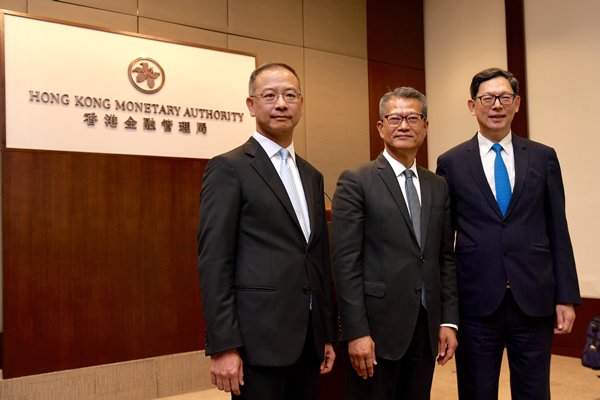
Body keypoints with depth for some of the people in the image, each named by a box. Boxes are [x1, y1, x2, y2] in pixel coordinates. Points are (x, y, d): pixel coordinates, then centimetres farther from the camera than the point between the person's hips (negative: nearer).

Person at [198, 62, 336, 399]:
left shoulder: (312, 176, 14)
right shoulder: (229, 168, -6)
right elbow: (214, 262, -12)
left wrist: (328, 334, 14)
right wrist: (222, 346, -15)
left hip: (308, 339, 7)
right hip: (258, 340, -6)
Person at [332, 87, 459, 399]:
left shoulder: (437, 186, 12)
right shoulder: (356, 182, -6)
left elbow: (445, 258, 13)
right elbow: (346, 263, -11)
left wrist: (448, 321, 6)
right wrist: (356, 332, -15)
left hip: (427, 327, 5)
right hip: (377, 327, -5)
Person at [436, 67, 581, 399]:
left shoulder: (543, 158, 6)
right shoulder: (451, 163, 2)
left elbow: (557, 231, 6)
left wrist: (566, 297, 3)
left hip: (534, 300, 1)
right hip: (476, 302, -1)